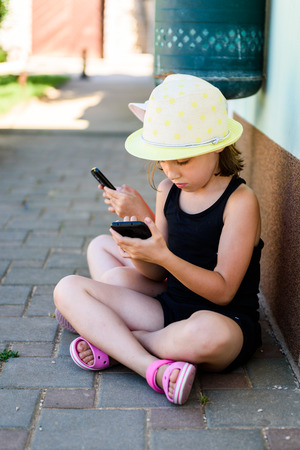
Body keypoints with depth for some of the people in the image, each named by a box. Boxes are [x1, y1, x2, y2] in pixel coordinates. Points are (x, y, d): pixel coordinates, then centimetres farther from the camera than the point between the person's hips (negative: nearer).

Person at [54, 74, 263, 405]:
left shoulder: (240, 201, -12)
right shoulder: (167, 191, 6)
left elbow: (223, 290, -17)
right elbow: (157, 274, 9)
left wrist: (163, 256, -29)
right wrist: (137, 253, -15)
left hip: (228, 322, -6)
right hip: (169, 309, 7)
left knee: (208, 333, -45)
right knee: (68, 288, -6)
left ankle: (112, 342, -15)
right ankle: (155, 368, -26)